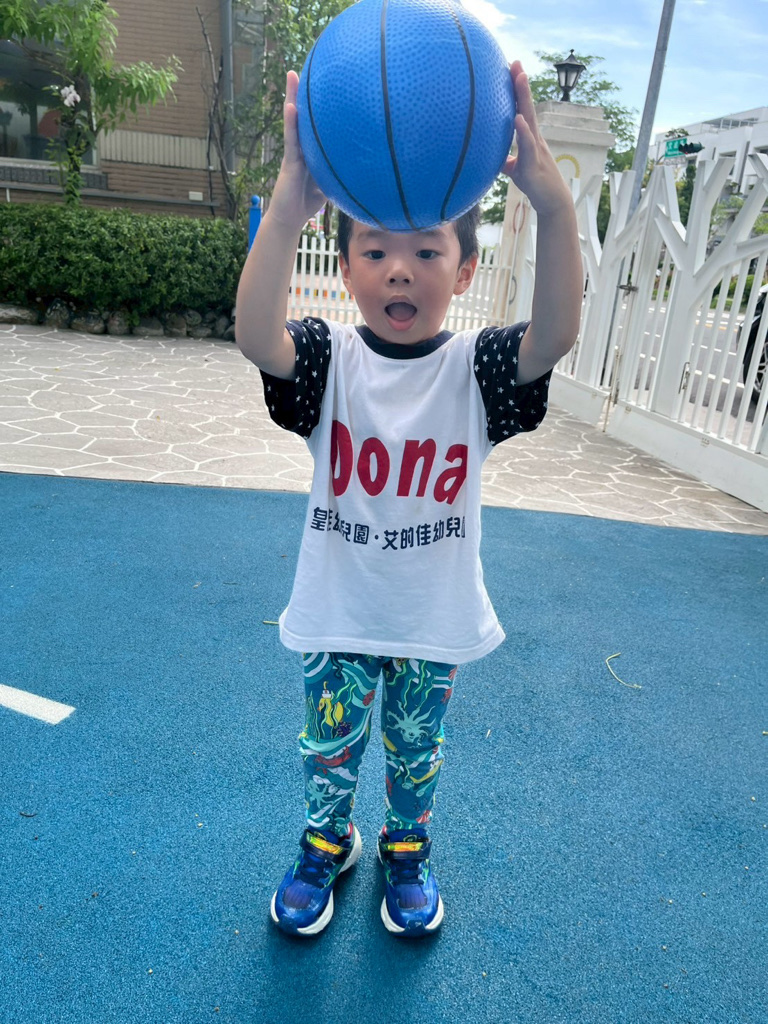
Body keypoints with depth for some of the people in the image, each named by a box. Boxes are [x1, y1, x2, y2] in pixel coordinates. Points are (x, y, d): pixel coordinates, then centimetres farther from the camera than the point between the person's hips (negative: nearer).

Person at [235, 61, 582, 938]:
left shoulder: (475, 368, -13)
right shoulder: (331, 360, -14)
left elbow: (555, 336, -33)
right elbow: (255, 336, -36)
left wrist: (555, 207, -50)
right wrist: (288, 209, -51)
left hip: (435, 620, 1)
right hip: (338, 614, 0)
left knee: (416, 751, 22)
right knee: (329, 749, 19)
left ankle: (407, 851, 51)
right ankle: (327, 843, 49)